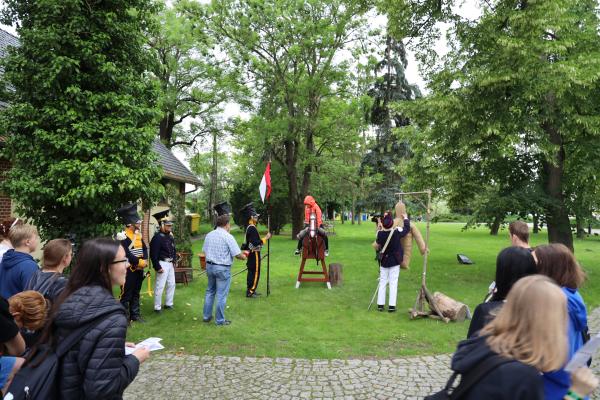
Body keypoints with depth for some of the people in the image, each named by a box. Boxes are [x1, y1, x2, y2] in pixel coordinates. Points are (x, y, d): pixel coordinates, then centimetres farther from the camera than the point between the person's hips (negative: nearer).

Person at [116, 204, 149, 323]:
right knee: (126, 295, 0)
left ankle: (135, 314, 26)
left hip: (139, 269, 8)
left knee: (136, 294, 16)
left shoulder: (138, 234, 11)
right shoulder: (123, 236, -16)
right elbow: (126, 253, -23)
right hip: (129, 270, -8)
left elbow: (144, 248, 11)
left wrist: (145, 260, -6)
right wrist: (139, 262, -19)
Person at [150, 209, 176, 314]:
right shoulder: (157, 237, -16)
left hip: (170, 263, 9)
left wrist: (174, 261, 11)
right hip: (162, 264, -8)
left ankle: (168, 303, 29)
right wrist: (157, 267, -19)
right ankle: (157, 307, 8)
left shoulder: (170, 236, 9)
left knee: (171, 284, 16)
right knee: (160, 286, -2)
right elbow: (153, 254, -18)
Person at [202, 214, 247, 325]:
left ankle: (206, 316, 28)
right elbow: (237, 255, -14)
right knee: (221, 295, 3)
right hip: (223, 268, -6)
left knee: (210, 291, 20)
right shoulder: (228, 237, -14)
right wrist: (244, 256, 7)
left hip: (209, 265, 7)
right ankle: (220, 320, 11)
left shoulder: (209, 235, 5)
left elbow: (204, 251, 11)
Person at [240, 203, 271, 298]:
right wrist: (265, 238, -19)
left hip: (251, 253, 10)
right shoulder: (252, 228, -21)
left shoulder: (249, 227, 12)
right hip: (254, 254, -10)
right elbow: (256, 243, -27)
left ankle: (250, 290, 24)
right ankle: (250, 292, 1)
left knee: (251, 272, 15)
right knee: (255, 273, -4)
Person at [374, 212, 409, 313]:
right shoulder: (397, 232, -16)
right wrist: (405, 218, 17)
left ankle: (380, 304, 12)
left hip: (384, 261, 2)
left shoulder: (380, 234, -12)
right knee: (393, 283, 3)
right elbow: (407, 228, 2)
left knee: (382, 282, 10)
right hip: (395, 262, -2)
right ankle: (391, 305, 2)